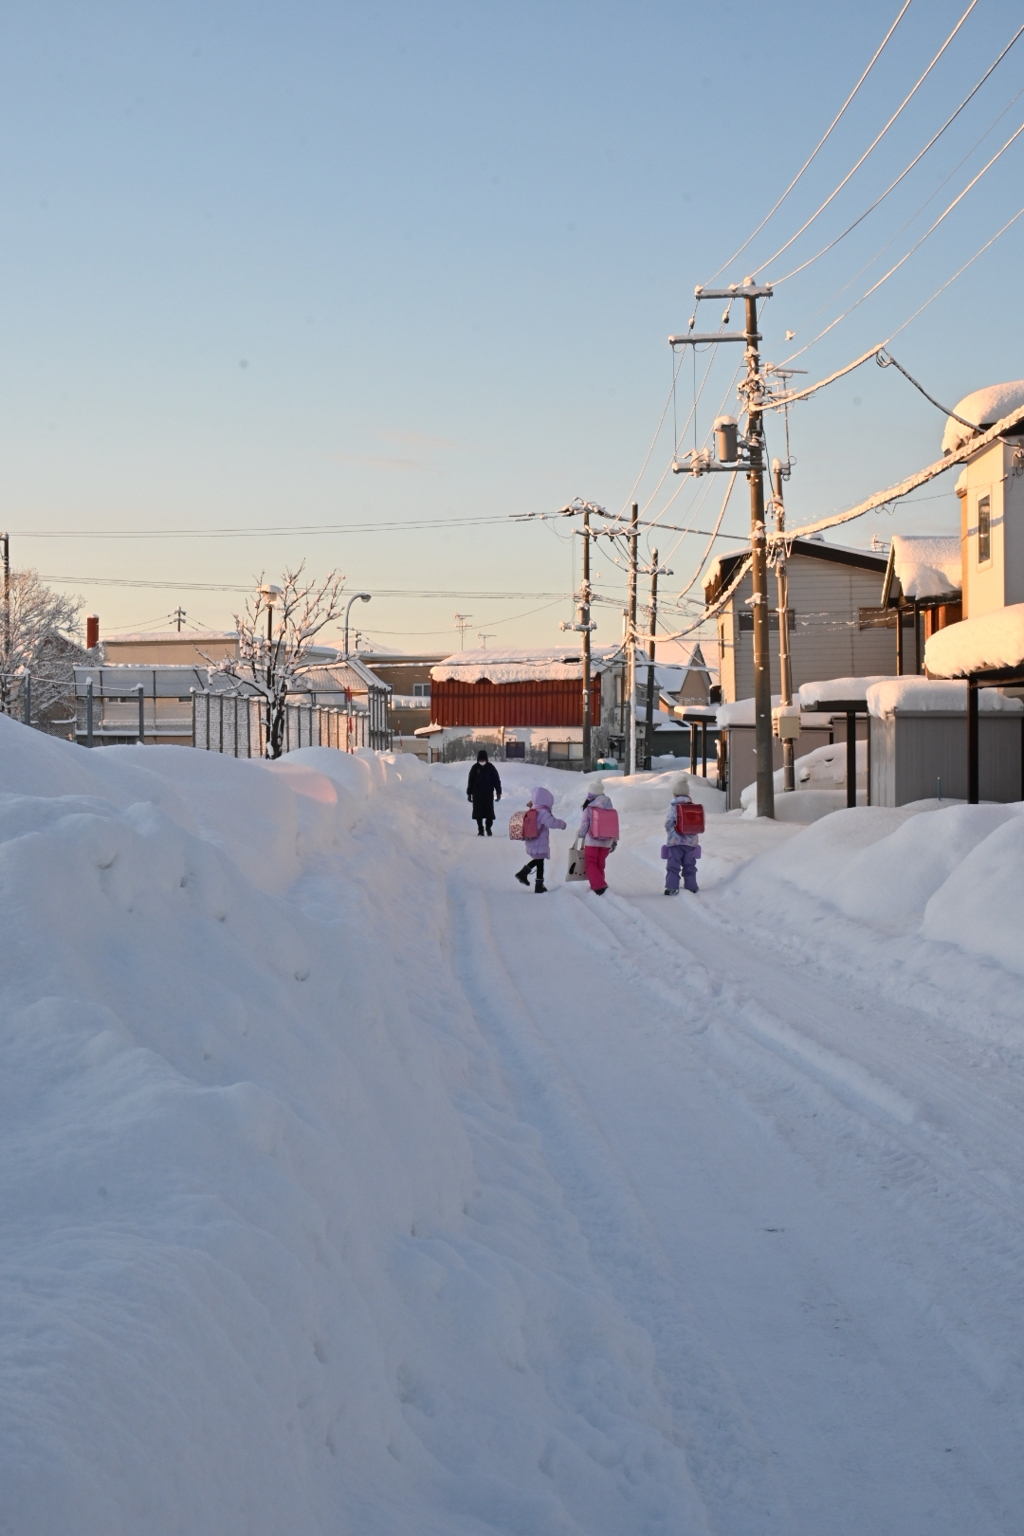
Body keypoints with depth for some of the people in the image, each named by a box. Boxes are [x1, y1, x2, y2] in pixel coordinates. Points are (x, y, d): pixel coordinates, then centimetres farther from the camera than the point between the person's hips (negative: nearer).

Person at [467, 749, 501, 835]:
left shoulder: (490, 767, 2)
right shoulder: (475, 768, 3)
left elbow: (496, 780, 5)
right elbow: (470, 781, 8)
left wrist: (498, 792, 2)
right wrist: (469, 793, 8)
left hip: (489, 793, 0)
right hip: (477, 794, 0)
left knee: (489, 812, -2)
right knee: (478, 812, 0)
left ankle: (488, 828, 14)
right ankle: (480, 830, 8)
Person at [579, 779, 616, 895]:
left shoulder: (589, 809, -11)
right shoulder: (610, 809, 4)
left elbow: (584, 826, -6)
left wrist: (581, 836, 11)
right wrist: (614, 841, 17)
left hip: (592, 841, -5)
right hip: (606, 842, 5)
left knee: (591, 864, 1)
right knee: (600, 864, 16)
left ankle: (599, 886, -17)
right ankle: (597, 885, 21)